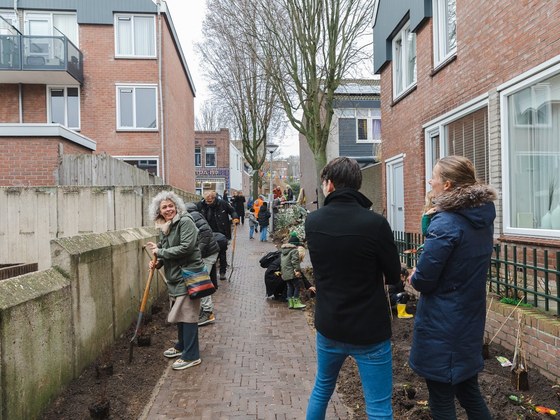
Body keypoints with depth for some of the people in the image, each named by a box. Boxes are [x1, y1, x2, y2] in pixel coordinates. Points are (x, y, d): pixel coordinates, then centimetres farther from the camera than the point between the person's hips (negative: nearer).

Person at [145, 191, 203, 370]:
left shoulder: (185, 222, -14)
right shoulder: (164, 227, 12)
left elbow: (186, 247, -24)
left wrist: (160, 252, -17)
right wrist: (157, 262, 0)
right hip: (174, 276, 9)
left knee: (187, 314, -5)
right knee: (179, 313, 20)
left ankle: (191, 356, 4)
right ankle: (182, 345, 37)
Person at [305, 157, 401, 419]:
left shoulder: (312, 222, -7)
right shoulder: (375, 223, -19)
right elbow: (393, 276, -7)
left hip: (328, 326, 4)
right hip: (369, 330, -4)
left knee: (322, 389, 26)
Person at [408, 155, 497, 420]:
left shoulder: (445, 223, -22)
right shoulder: (483, 217, 4)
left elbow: (423, 281, -21)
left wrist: (413, 277, 0)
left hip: (442, 327, -8)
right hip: (471, 320, 8)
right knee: (468, 389, 24)